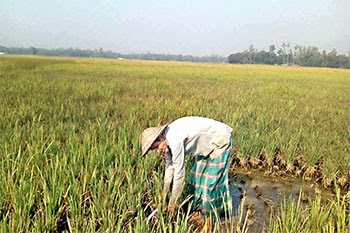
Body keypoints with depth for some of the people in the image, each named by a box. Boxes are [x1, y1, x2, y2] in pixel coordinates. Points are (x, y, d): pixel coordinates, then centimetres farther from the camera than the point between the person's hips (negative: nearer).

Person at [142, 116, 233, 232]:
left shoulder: (174, 140, -31)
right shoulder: (167, 139, -4)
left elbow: (179, 172, -26)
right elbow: (170, 165, 8)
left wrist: (172, 202, -15)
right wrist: (165, 192, 15)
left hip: (220, 140, -9)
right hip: (207, 144, 9)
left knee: (211, 181, -7)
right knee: (197, 175, 12)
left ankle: (209, 222, 5)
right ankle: (200, 210, 27)